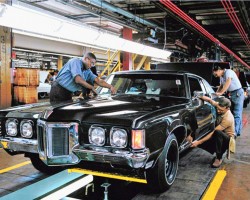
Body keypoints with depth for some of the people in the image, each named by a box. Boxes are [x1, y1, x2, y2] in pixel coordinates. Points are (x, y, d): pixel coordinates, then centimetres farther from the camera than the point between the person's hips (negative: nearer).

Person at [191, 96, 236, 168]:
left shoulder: (228, 119, -32)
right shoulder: (220, 106, -12)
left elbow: (213, 133, -32)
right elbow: (210, 100, 4)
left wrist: (199, 142, -32)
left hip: (228, 139, -8)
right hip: (219, 138, 8)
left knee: (217, 133, -40)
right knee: (202, 142, -14)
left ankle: (219, 158, -23)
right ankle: (220, 151, 8)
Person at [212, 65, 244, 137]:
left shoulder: (228, 72, -15)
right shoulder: (221, 77, 11)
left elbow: (228, 83, -27)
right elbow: (221, 85, 24)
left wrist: (221, 93, -32)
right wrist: (216, 93, 9)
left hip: (238, 93, -9)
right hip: (232, 94, 9)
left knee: (237, 114, -11)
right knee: (233, 113, 10)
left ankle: (235, 133, -13)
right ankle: (238, 131, 16)